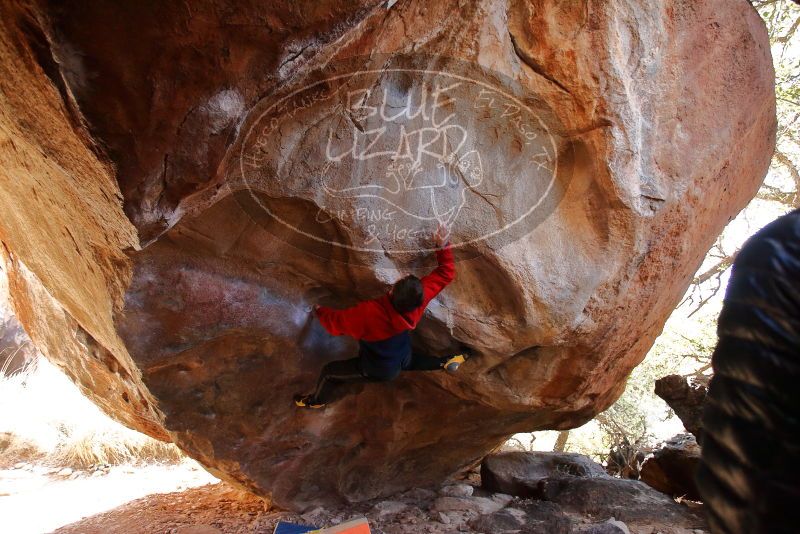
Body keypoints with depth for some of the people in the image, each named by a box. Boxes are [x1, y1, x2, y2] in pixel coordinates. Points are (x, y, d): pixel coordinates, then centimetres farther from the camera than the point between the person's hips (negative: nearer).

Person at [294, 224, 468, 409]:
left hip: (377, 370, -4)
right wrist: (443, 245, -19)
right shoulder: (419, 297, -32)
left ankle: (316, 400, 40)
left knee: (329, 371, 15)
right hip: (402, 359, 5)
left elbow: (335, 322, -28)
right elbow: (446, 273, -18)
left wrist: (319, 310, -8)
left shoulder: (369, 312, -45)